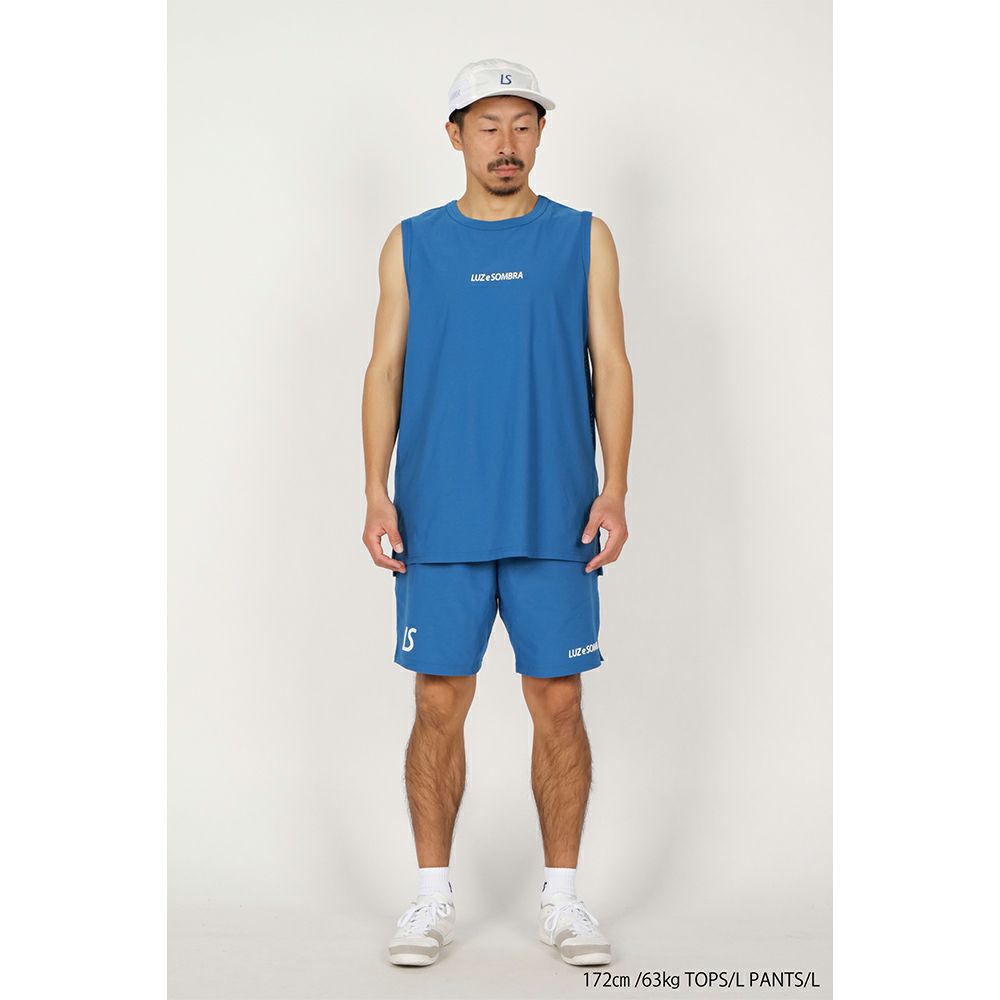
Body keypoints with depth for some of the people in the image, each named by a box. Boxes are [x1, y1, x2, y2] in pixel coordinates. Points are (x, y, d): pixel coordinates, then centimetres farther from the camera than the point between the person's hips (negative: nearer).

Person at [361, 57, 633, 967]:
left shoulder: (583, 239, 7)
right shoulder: (412, 245, 9)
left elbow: (610, 365, 4)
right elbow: (386, 370, 7)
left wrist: (615, 489, -7)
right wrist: (376, 495, -4)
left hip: (556, 520, 0)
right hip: (440, 521, 0)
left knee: (558, 704, 3)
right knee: (440, 706, 3)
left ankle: (563, 897, 16)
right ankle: (433, 897, 16)